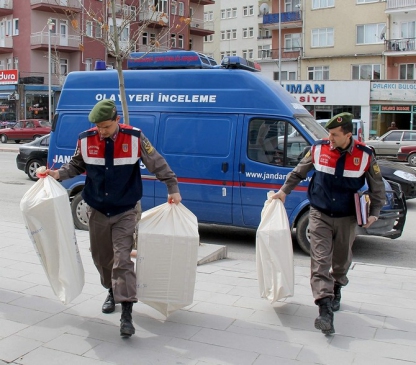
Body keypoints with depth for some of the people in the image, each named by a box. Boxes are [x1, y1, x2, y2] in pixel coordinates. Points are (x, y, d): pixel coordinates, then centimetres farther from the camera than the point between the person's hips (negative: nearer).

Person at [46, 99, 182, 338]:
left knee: (122, 260, -12)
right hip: (97, 211, 4)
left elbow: (157, 164, -4)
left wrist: (173, 188, -6)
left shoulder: (135, 138, -13)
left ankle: (126, 314, -11)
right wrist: (59, 173, -7)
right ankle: (113, 292, 42)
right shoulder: (86, 140, -6)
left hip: (126, 211, -3)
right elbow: (77, 165, 11)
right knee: (101, 257, 16)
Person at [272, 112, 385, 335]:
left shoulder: (365, 156, -8)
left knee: (341, 260, 17)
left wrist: (374, 213, -5)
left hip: (346, 219, 1)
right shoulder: (318, 149, -6)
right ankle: (325, 309, -15)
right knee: (320, 261, -11)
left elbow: (377, 188, 3)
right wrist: (284, 191, 4)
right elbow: (298, 173, 9)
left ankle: (336, 290, 45)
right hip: (320, 216, -1)